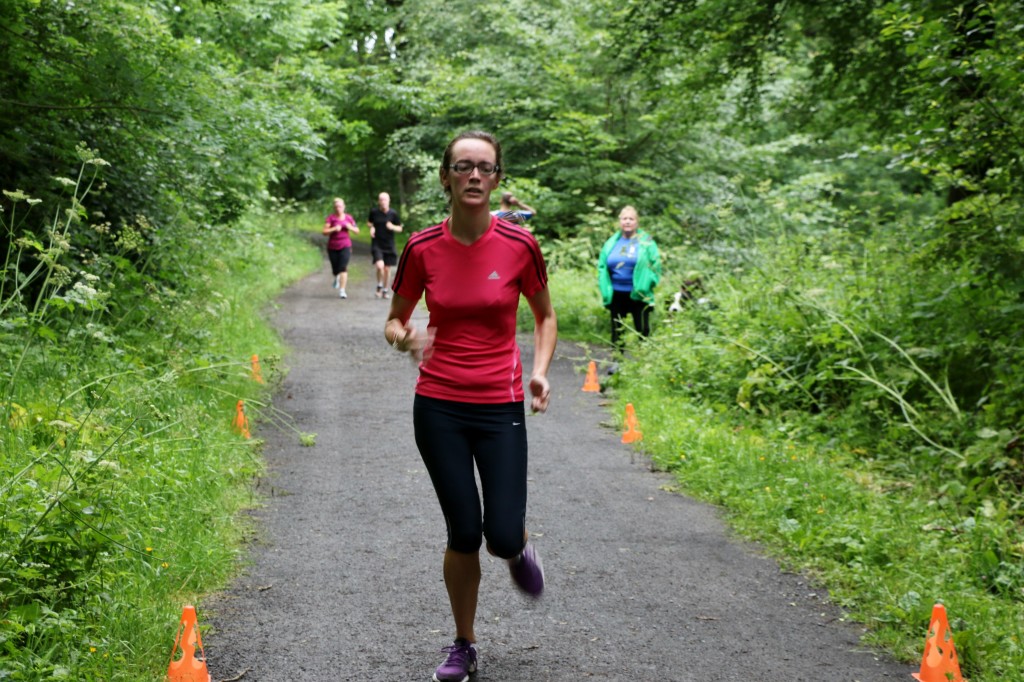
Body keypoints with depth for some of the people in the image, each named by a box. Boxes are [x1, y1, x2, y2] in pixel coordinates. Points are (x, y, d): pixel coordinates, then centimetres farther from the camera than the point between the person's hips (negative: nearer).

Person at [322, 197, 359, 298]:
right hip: (332, 247, 0)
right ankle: (337, 277, 47)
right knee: (335, 270, 9)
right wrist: (334, 229, -25)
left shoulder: (349, 218, 3)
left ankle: (342, 291, -16)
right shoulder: (330, 218, -4)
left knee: (343, 268, -16)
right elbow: (325, 232, -10)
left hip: (345, 246, 0)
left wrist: (350, 227, -10)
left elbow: (357, 231, 10)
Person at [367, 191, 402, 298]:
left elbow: (400, 228, 4)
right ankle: (379, 286, 4)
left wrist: (392, 227, -16)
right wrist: (371, 227, -5)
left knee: (387, 269, 7)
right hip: (377, 244, -1)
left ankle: (385, 290, 26)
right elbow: (369, 222, 17)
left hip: (389, 245, 1)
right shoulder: (374, 211, -3)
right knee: (380, 265, -20)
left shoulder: (393, 213, -3)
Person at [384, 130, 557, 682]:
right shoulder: (423, 248, -5)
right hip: (438, 407, 1)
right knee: (463, 533, 2)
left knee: (502, 535, -7)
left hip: (500, 408, 0)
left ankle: (519, 550, 34)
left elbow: (545, 315, 9)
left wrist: (540, 369, -7)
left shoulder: (519, 245, -6)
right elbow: (393, 322, 7)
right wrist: (404, 339, -16)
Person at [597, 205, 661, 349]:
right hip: (616, 294, 4)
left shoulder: (646, 241, -3)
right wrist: (605, 288, 1)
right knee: (616, 331, 11)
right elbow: (602, 266, 12)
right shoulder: (612, 242, 7)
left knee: (643, 331, 2)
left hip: (638, 295, -4)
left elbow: (656, 265, -3)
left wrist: (646, 285, -13)